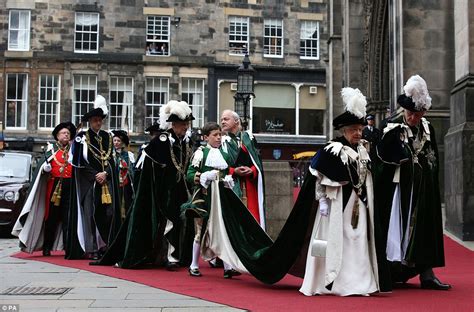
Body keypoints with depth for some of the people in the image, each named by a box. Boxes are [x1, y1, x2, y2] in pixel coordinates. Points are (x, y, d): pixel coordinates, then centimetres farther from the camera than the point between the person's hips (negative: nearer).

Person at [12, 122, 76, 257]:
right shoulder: (51, 149, 11)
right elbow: (43, 167, 6)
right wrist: (46, 168, -14)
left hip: (70, 187, 1)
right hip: (54, 186, -1)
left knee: (68, 218, -1)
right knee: (51, 217, 1)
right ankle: (47, 247, 8)